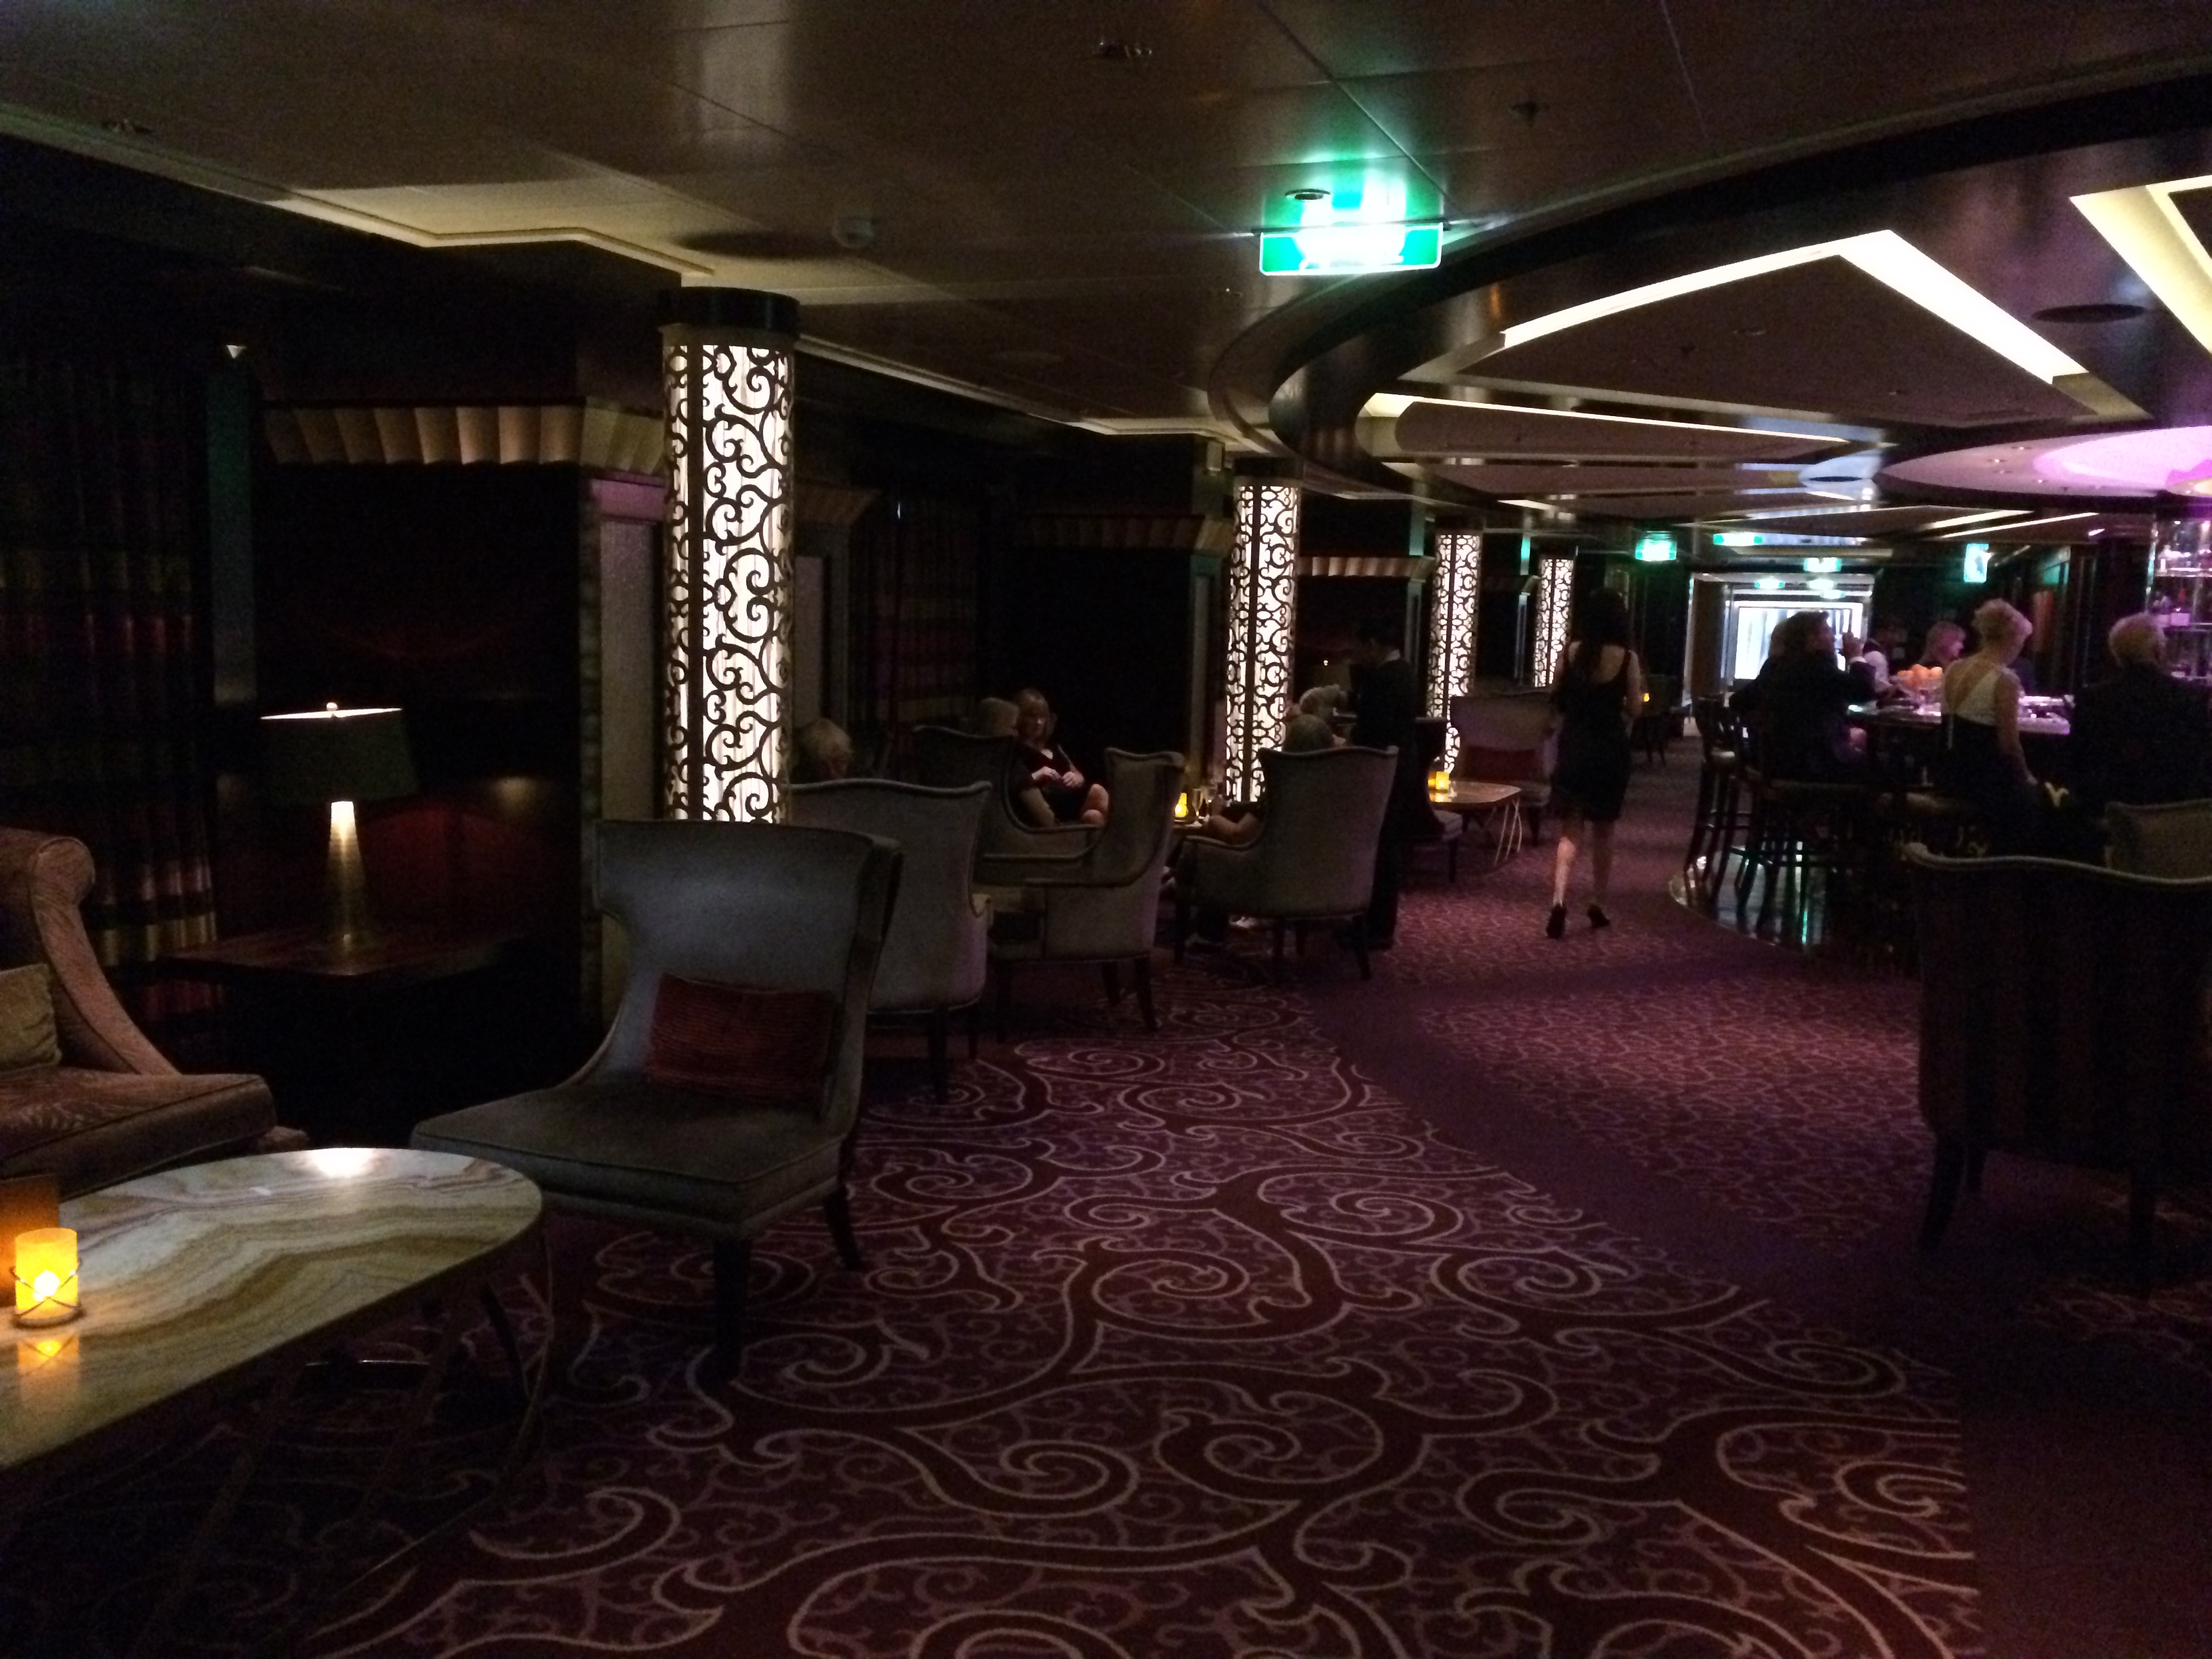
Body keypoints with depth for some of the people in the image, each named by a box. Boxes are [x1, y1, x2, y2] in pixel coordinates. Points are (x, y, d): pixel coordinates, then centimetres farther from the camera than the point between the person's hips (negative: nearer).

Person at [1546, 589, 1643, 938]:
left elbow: (1555, 699, 5)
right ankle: (1598, 905, 21)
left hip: (1573, 746, 1)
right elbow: (1634, 708, -7)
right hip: (1610, 749, -1)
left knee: (1570, 827, 2)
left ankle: (1559, 901, -17)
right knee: (1603, 830, 14)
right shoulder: (1627, 658, -9)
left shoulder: (1570, 652, -3)